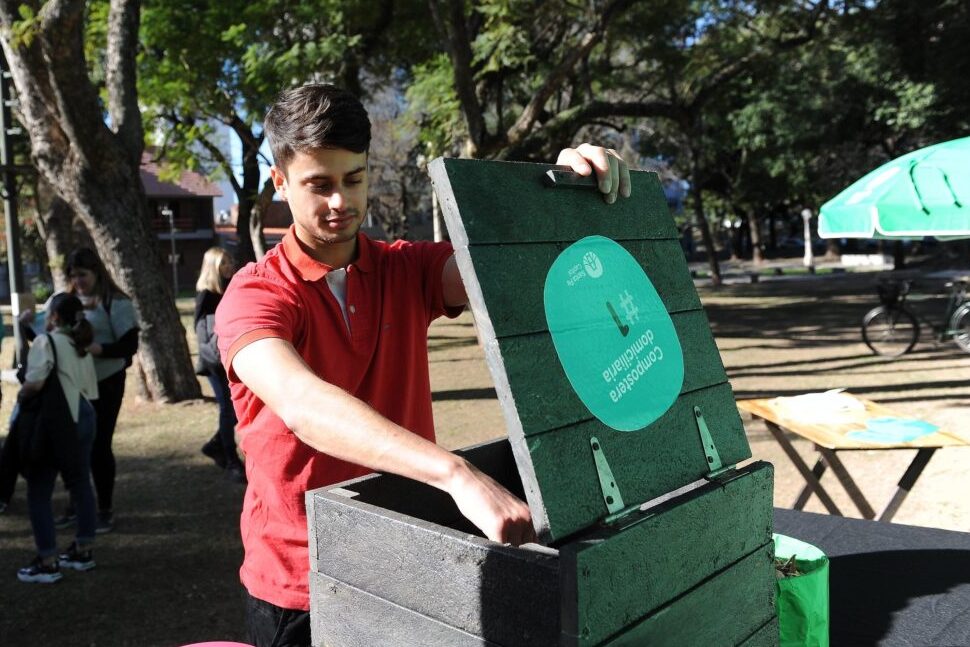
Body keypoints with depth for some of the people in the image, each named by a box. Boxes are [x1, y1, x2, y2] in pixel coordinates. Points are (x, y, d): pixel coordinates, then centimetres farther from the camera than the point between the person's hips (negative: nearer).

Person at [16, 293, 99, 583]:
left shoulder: (46, 341, -8)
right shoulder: (81, 347, 15)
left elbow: (34, 384, -20)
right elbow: (91, 390, 11)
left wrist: (21, 397, -1)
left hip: (55, 422, -8)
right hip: (83, 418, 8)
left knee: (38, 492, 3)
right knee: (81, 485, 17)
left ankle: (47, 562, 7)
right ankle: (83, 550, 27)